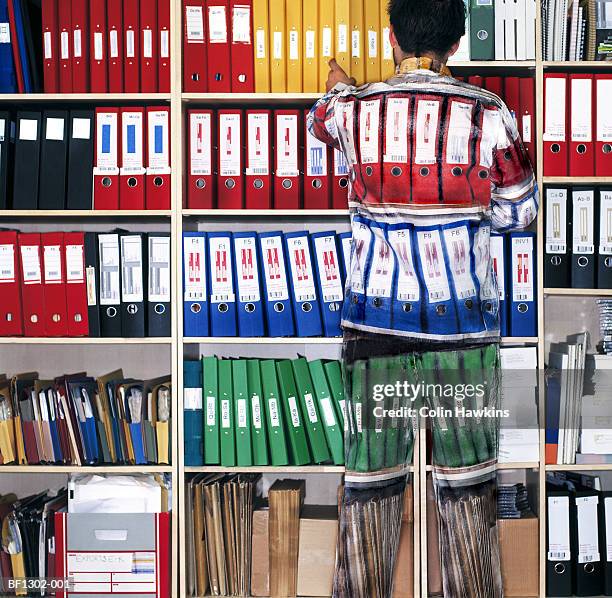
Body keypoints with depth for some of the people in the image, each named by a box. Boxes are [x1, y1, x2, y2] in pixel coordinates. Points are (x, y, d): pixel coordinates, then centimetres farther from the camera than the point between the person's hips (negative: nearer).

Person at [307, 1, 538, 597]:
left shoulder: (352, 109, -1)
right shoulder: (488, 114, -4)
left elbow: (318, 120, 24)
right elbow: (518, 212, 6)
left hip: (375, 319, 1)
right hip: (464, 323, 0)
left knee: (370, 481, 8)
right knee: (468, 484, 10)